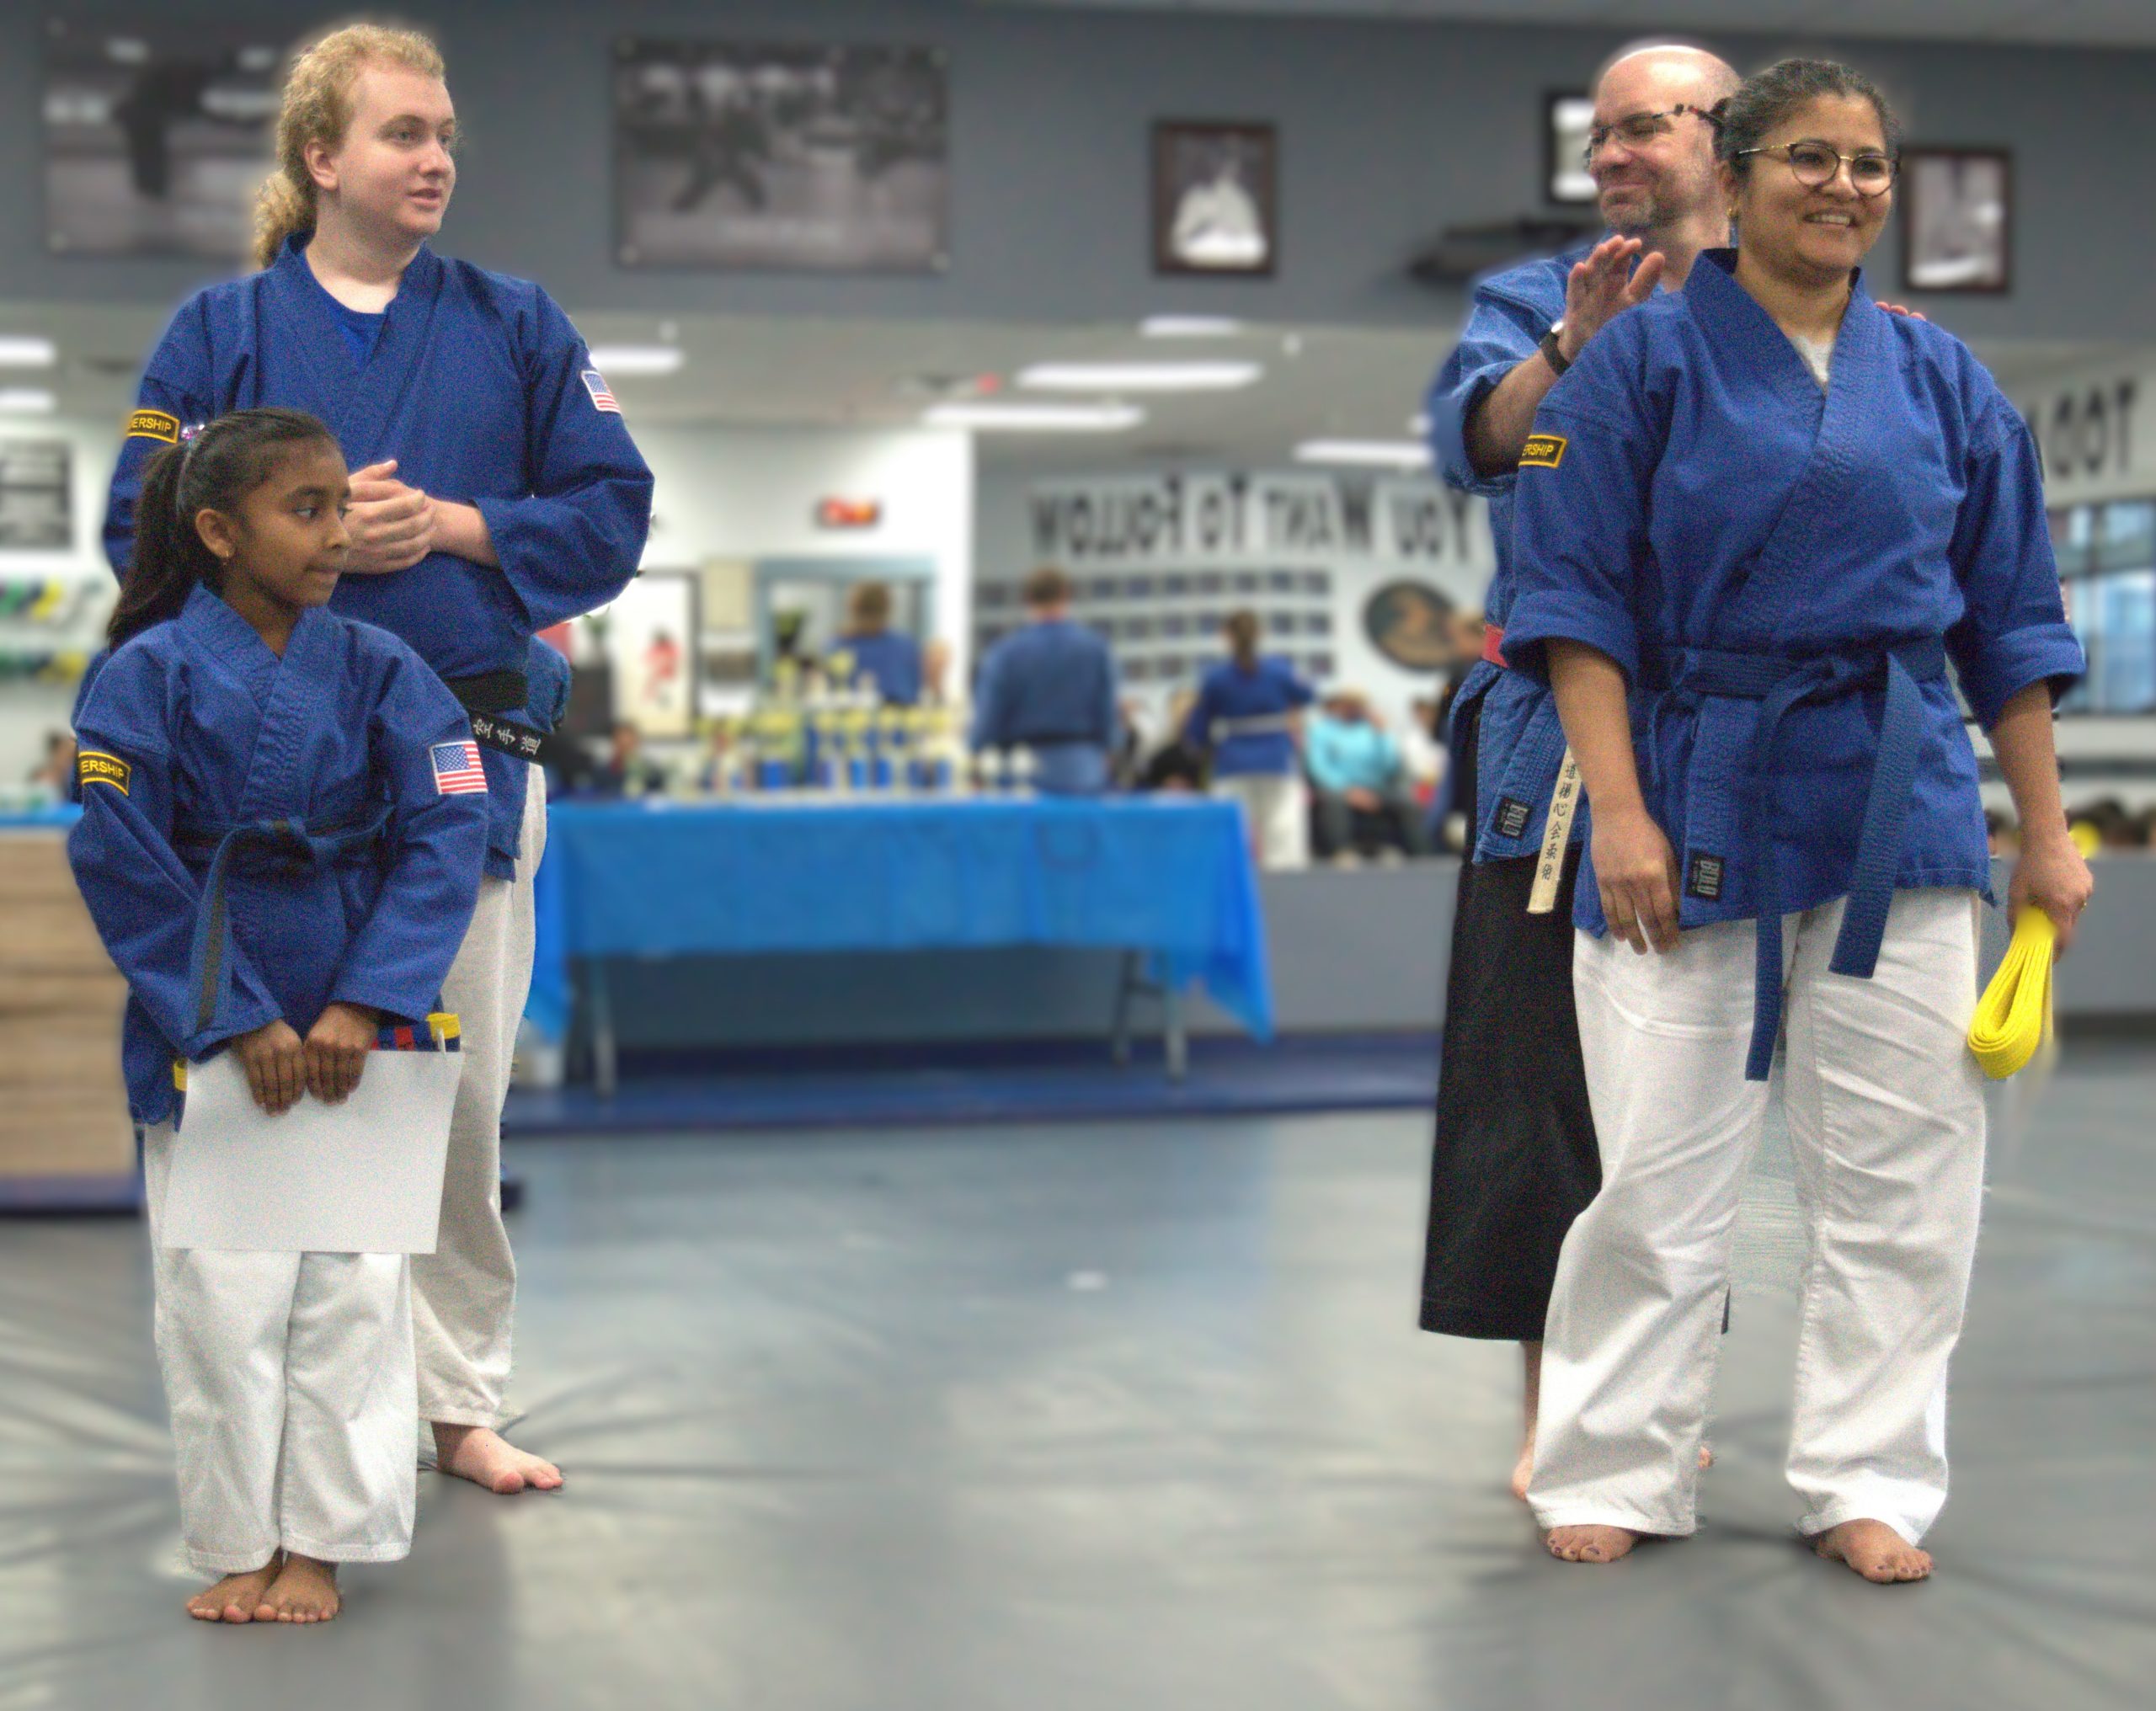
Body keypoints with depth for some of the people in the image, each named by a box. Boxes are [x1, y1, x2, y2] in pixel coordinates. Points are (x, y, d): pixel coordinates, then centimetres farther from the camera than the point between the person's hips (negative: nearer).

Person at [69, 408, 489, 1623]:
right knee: (220, 1298, 4)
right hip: (200, 1032, -2)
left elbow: (445, 839, -6)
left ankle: (321, 1546, 18)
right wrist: (238, 1025, -14)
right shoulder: (148, 677, -7)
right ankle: (239, 1546, 20)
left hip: (358, 1031, 2)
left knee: (354, 1288, 4)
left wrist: (363, 1007, -16)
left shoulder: (379, 672, -1)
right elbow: (125, 871, -9)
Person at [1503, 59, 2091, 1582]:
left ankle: (1864, 1484, 18)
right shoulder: (1647, 358, -1)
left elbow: (2008, 622, 12)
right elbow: (1577, 599, -5)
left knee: (1899, 1174, 5)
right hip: (1701, 799, -3)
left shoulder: (1942, 381, 9)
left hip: (1900, 812, 3)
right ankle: (1616, 1473, 16)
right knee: (1660, 1172, 0)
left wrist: (2046, 830, 9)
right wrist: (1620, 810, -13)